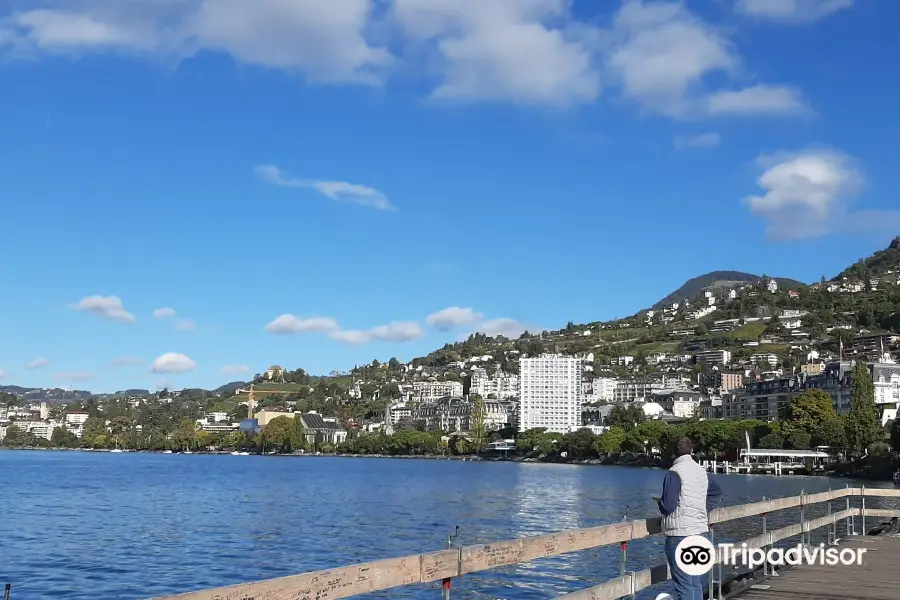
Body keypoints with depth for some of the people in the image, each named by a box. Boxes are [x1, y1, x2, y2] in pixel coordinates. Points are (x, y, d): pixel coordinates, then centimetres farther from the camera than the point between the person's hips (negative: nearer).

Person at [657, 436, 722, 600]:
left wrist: (659, 501, 4)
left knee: (684, 585, -5)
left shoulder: (674, 473, -13)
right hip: (701, 532, 7)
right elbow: (717, 492, 26)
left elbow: (668, 506, -17)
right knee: (697, 583, 14)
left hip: (680, 534, -7)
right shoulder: (702, 471, 9)